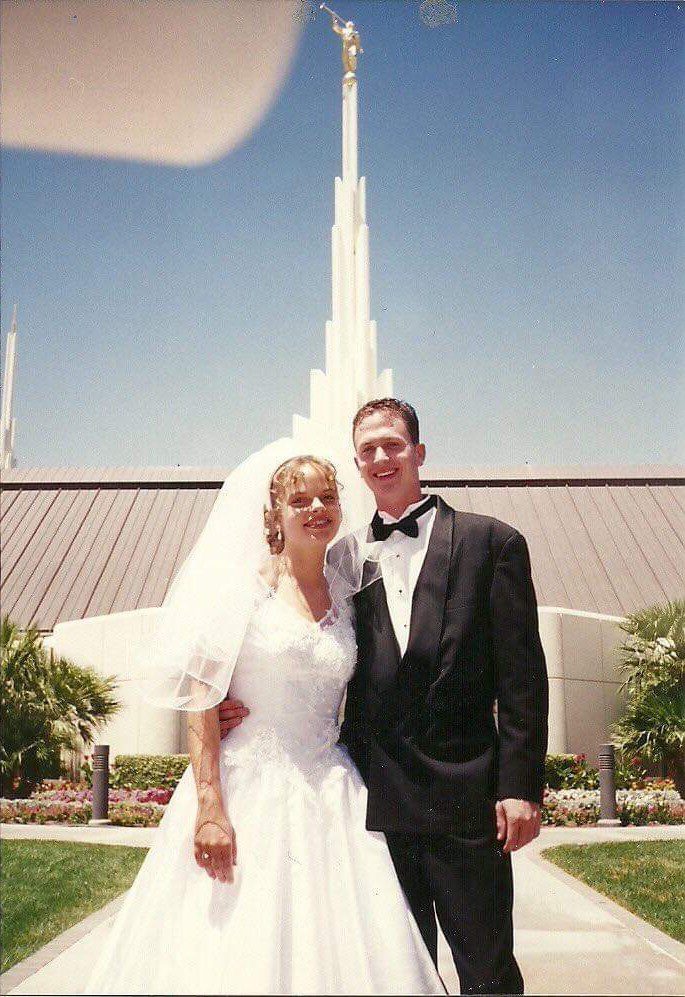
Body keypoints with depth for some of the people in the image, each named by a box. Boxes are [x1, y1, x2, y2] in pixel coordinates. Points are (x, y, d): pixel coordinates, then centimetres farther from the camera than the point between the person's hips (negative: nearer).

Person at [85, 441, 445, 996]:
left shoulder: (347, 592, 9)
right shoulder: (240, 582, -5)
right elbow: (201, 700, -10)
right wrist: (210, 808, -17)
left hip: (329, 798, 4)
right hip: (246, 788, -4)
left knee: (339, 947, 5)